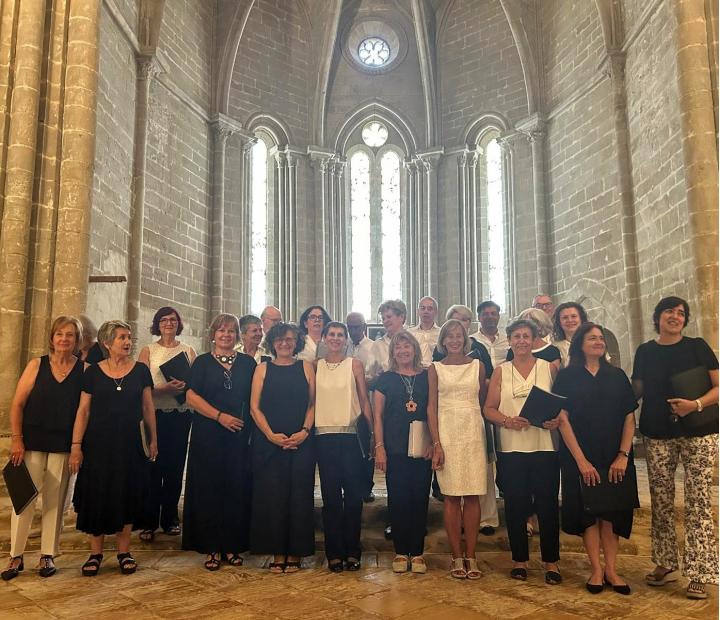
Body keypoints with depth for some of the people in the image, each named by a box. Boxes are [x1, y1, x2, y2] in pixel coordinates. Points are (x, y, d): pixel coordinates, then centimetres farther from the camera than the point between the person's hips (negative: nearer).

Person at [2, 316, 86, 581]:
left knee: (55, 500, 6)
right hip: (33, 441, 0)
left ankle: (47, 556, 18)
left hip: (63, 445, 0)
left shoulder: (84, 369, -2)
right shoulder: (37, 365, 0)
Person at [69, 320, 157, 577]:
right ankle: (95, 553, 17)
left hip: (129, 443, 1)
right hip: (98, 443, 0)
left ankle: (124, 551, 18)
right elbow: (83, 411, 0)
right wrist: (76, 446, -4)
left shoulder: (141, 370, 2)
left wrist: (153, 439, 7)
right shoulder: (93, 372, 0)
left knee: (127, 495, 5)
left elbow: (148, 408, 7)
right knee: (97, 496, 4)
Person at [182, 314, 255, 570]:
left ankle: (232, 546, 14)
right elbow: (191, 396, -4)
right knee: (209, 489, 1)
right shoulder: (202, 362, 5)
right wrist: (220, 416, -13)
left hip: (239, 436, 1)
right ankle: (212, 548, 11)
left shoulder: (248, 363, 10)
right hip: (207, 436, -1)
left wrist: (249, 424, -2)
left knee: (237, 489, 3)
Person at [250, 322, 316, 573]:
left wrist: (304, 432, -10)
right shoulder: (263, 369, 8)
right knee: (272, 495, 1)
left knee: (299, 496, 2)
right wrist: (271, 434, -9)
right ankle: (277, 553, 13)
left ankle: (295, 553, 13)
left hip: (301, 442, 0)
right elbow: (255, 406, 3)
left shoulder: (305, 367, 8)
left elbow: (313, 404, 4)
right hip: (268, 442, 0)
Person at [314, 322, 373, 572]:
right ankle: (334, 553, 16)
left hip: (350, 436, -1)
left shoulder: (355, 365, 4)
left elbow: (364, 401, 4)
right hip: (324, 437, 1)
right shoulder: (315, 366, 8)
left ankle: (352, 552, 16)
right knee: (330, 497, 6)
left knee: (353, 496, 2)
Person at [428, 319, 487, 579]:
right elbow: (431, 407, 1)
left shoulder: (478, 366, 9)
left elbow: (484, 401, 11)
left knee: (472, 496, 1)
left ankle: (471, 556, 11)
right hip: (447, 433, -1)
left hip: (473, 433, 1)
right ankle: (457, 557, 10)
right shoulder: (436, 369, 5)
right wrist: (436, 443, -7)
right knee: (451, 496, 1)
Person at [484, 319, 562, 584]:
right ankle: (520, 560, 21)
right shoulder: (500, 371, 8)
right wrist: (509, 421, -14)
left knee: (547, 505, 1)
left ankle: (551, 562, 16)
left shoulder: (549, 368, 7)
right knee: (515, 505, 6)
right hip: (511, 448, 1)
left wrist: (557, 420, -15)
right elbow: (489, 409, 4)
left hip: (544, 446, -1)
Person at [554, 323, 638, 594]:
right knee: (587, 511, 2)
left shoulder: (617, 376, 7)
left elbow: (629, 418, 3)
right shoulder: (567, 377, -1)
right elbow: (562, 419, -7)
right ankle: (596, 569, 12)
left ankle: (611, 569, 12)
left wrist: (623, 455, -9)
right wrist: (582, 461, -13)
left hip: (615, 457, 2)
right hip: (580, 457, -2)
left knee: (611, 511, 4)